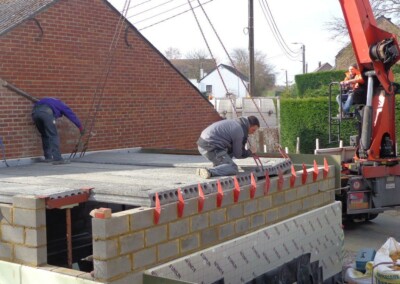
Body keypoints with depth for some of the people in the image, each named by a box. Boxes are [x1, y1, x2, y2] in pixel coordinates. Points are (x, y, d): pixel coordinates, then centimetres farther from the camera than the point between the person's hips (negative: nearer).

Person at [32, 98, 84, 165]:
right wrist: (80, 127, 42)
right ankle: (57, 158, -9)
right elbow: (72, 116, 31)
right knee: (53, 136, -2)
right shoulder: (62, 106, 28)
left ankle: (48, 157, 22)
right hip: (46, 112, -6)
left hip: (35, 111, 6)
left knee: (45, 135, 20)